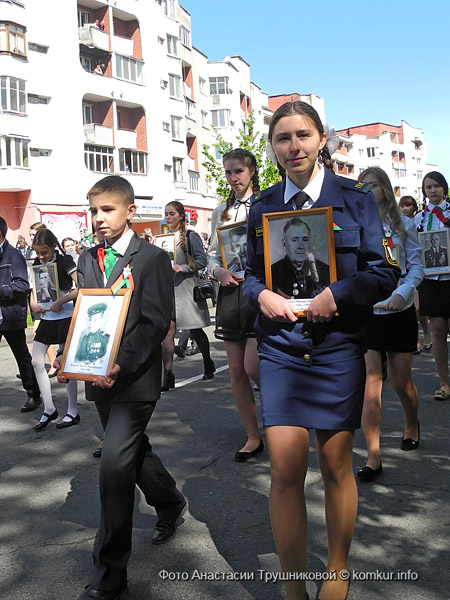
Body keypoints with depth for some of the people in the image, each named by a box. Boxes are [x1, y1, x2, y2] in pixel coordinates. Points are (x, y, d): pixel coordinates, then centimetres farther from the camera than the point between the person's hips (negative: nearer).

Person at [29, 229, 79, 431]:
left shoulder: (65, 262, -12)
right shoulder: (37, 263, 7)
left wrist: (60, 302, -19)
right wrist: (33, 303, -1)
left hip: (65, 317, -6)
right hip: (46, 317, 7)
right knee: (36, 362, 1)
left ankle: (73, 412, 12)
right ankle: (49, 409, 13)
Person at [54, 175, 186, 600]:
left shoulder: (152, 258, -7)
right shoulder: (87, 259, 12)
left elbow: (156, 323, -13)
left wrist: (121, 366, -22)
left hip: (135, 377, -7)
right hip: (100, 378, 7)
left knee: (114, 464, -12)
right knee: (133, 452, 19)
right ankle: (170, 505, 47)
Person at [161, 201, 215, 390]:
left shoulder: (190, 236, -4)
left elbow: (201, 260, -10)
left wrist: (183, 268, -21)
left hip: (186, 287, -4)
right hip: (167, 288, 4)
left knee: (195, 331, 9)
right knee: (167, 331, -8)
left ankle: (208, 366, 32)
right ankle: (168, 376, -7)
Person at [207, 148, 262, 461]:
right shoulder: (221, 212, 15)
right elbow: (213, 255, 15)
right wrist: (219, 272, -6)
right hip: (230, 292, 5)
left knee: (253, 367, -12)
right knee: (236, 369, 6)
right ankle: (253, 437, 19)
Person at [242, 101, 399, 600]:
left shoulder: (355, 199, 2)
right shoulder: (263, 206, 8)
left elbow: (383, 273, 0)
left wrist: (338, 292, -16)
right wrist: (262, 294, -7)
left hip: (338, 347, -1)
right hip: (281, 347, 1)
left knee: (336, 465, 10)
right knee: (285, 471, -3)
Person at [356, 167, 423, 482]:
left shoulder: (404, 225, 2)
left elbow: (417, 266, -2)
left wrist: (401, 294, -18)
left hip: (400, 313, 0)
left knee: (401, 381, 11)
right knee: (370, 382, -8)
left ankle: (412, 424, 44)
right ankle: (374, 457, -2)